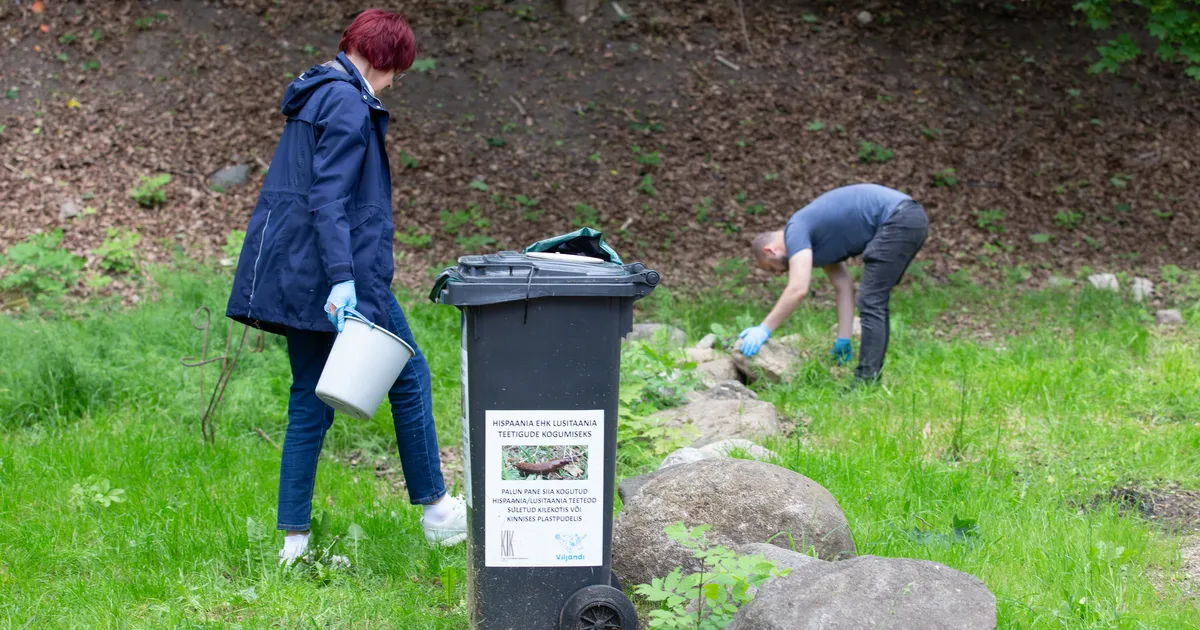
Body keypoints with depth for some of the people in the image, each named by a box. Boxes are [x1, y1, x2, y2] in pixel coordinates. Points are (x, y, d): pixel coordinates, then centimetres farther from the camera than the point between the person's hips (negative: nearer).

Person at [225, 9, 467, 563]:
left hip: (292, 276, 9)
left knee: (309, 401, 10)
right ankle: (435, 511, 16)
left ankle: (294, 539, 11)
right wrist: (342, 277, -26)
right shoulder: (348, 104, -13)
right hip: (337, 274, -9)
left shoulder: (312, 95, 18)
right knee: (409, 377, 6)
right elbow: (329, 197, -21)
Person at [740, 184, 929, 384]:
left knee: (871, 302, -7)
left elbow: (798, 289, -14)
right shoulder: (815, 239, 22)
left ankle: (866, 384, -7)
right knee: (876, 302, 16)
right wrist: (843, 340, 20)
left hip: (898, 220, -10)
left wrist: (764, 329, -9)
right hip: (913, 217, 10)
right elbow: (844, 288, 22)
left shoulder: (796, 231, -3)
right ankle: (872, 378, 19)